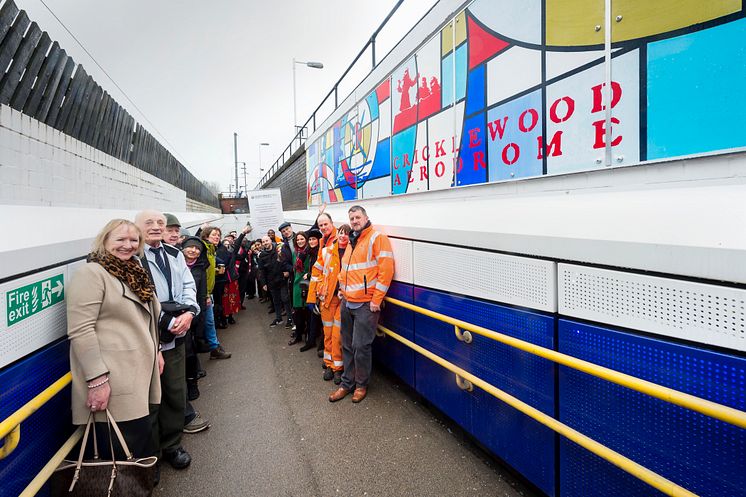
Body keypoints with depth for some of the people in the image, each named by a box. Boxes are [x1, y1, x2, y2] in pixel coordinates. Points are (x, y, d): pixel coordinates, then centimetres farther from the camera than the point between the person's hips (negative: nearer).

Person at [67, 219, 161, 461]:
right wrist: (97, 379, -22)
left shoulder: (133, 273, 17)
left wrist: (155, 351, 21)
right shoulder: (90, 273, -10)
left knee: (143, 437, 17)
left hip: (140, 374, 9)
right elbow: (80, 331, -18)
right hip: (112, 381, -9)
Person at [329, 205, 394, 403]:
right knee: (347, 345, 14)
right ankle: (347, 383, 28)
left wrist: (376, 300, -17)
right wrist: (342, 289, 16)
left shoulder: (377, 238, -10)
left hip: (366, 303, -8)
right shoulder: (351, 242, 16)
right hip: (347, 302, 8)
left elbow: (386, 270, -16)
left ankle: (361, 384, 19)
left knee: (361, 346, -2)